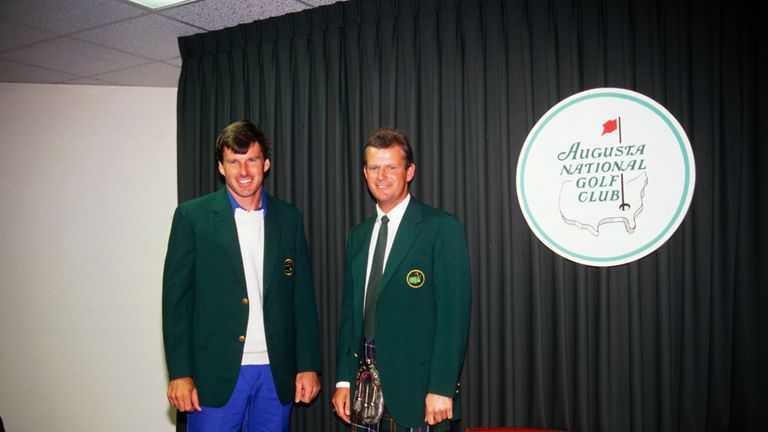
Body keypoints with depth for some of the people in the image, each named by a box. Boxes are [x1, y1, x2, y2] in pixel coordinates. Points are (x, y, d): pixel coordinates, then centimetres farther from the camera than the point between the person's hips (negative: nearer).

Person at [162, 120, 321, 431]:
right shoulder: (192, 216, -1)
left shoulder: (289, 218, 7)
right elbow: (176, 299, -3)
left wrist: (308, 366, 4)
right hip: (215, 373, -3)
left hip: (276, 373, 3)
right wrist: (180, 373, -8)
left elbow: (303, 297, 8)